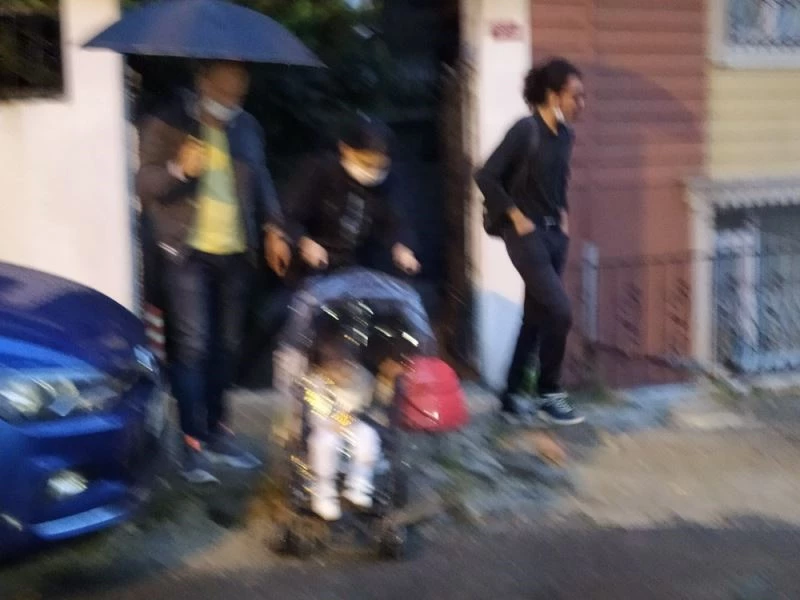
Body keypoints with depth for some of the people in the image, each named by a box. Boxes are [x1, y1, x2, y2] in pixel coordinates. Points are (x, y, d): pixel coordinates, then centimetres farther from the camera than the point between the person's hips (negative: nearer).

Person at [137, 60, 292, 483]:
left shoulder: (247, 128, 12)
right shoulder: (167, 124, -1)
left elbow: (261, 182, 19)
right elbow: (145, 183, -4)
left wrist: (273, 229, 8)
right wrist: (179, 170, -24)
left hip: (235, 253, 4)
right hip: (187, 253, -4)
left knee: (226, 346, 9)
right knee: (192, 346, -10)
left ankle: (217, 431, 22)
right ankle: (193, 443, -4)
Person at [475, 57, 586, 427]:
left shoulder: (565, 136, 8)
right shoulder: (526, 130, -15)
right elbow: (486, 177, -16)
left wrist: (563, 214, 11)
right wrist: (516, 216, -13)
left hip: (555, 234, 8)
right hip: (527, 234, -8)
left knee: (536, 317, 11)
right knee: (559, 312, -12)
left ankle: (511, 395, 23)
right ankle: (549, 396, 4)